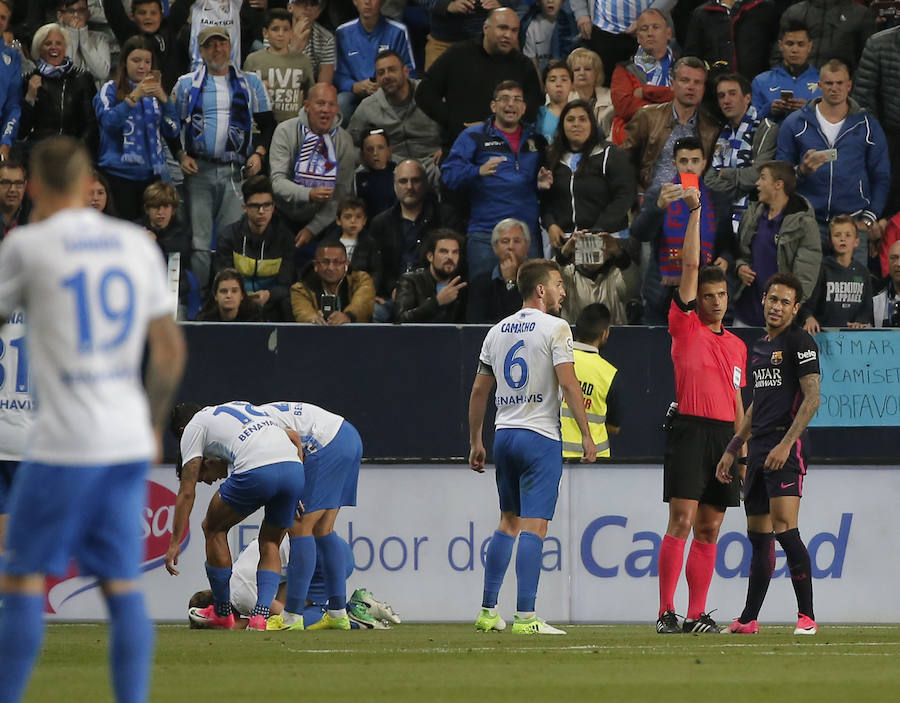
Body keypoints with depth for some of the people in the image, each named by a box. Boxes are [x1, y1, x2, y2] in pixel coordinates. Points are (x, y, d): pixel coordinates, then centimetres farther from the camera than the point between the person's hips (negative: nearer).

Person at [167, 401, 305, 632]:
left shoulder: (192, 428, 20)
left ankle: (222, 613, 26)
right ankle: (260, 617, 4)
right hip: (294, 466, 5)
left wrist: (175, 543, 17)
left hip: (256, 473, -5)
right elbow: (295, 438, 31)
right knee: (270, 544, 22)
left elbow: (187, 492, 14)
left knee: (214, 528, 20)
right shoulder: (241, 407, 37)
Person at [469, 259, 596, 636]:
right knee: (533, 526, -8)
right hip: (540, 435, -6)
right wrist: (586, 434, -12)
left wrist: (475, 442, 22)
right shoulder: (555, 328, -6)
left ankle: (488, 612, 16)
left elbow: (479, 391, 15)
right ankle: (525, 617, -14)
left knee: (508, 522, 17)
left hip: (504, 434, 6)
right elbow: (568, 383, -14)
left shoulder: (497, 332, 13)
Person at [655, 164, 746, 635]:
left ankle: (697, 615, 5)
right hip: (690, 431, -5)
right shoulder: (685, 326, 2)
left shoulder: (737, 345, 18)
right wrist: (694, 212, -6)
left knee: (709, 530, 4)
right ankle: (666, 612, -12)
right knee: (681, 523, -11)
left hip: (724, 434, 5)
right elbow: (691, 266, -4)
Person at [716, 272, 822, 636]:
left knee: (784, 528, -17)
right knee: (758, 535, 9)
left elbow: (812, 399, -13)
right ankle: (748, 620, 13)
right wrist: (732, 449, 24)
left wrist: (785, 444, -20)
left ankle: (807, 616, -15)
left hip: (787, 447, -8)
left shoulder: (800, 342, -5)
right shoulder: (757, 347, 20)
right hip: (758, 449, 8)